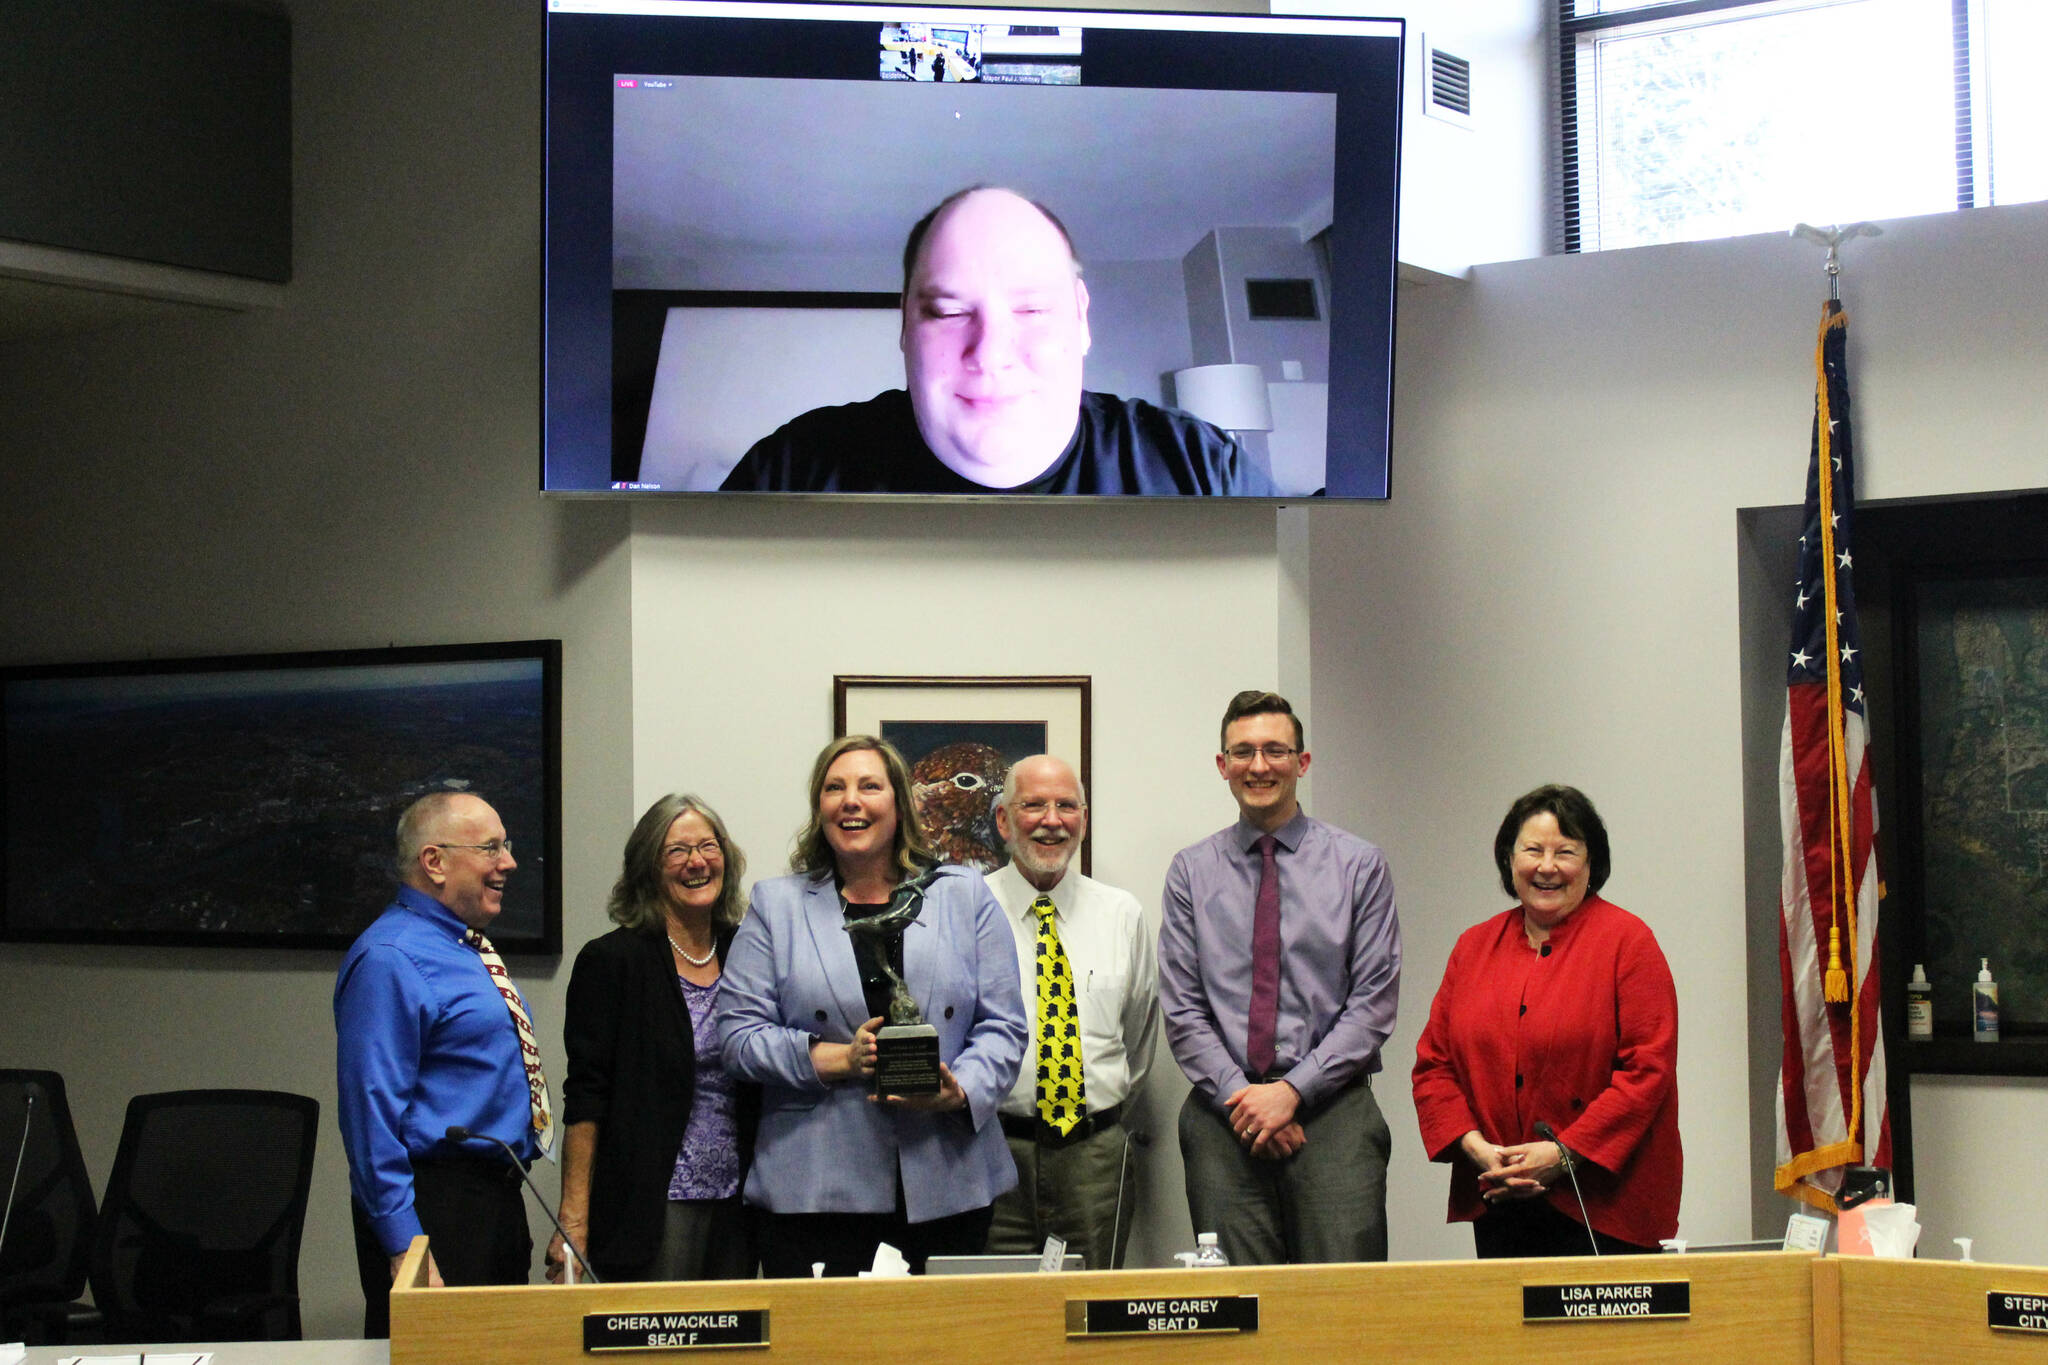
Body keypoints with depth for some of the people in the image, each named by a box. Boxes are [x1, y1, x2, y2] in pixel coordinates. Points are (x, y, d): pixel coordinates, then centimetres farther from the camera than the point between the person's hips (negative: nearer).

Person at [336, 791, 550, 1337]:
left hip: (501, 1204, 10)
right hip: (435, 1208, -10)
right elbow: (374, 1108, -20)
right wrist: (405, 1246, -24)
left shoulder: (469, 950, 16)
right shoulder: (390, 959, -15)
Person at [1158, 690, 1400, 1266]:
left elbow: (1375, 1002, 0)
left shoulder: (1359, 866, 6)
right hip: (1223, 1113, 1)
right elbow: (1182, 1009, 5)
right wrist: (1242, 1097, -8)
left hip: (1333, 1112, -1)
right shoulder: (1191, 871, 10)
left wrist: (1293, 1089, -9)